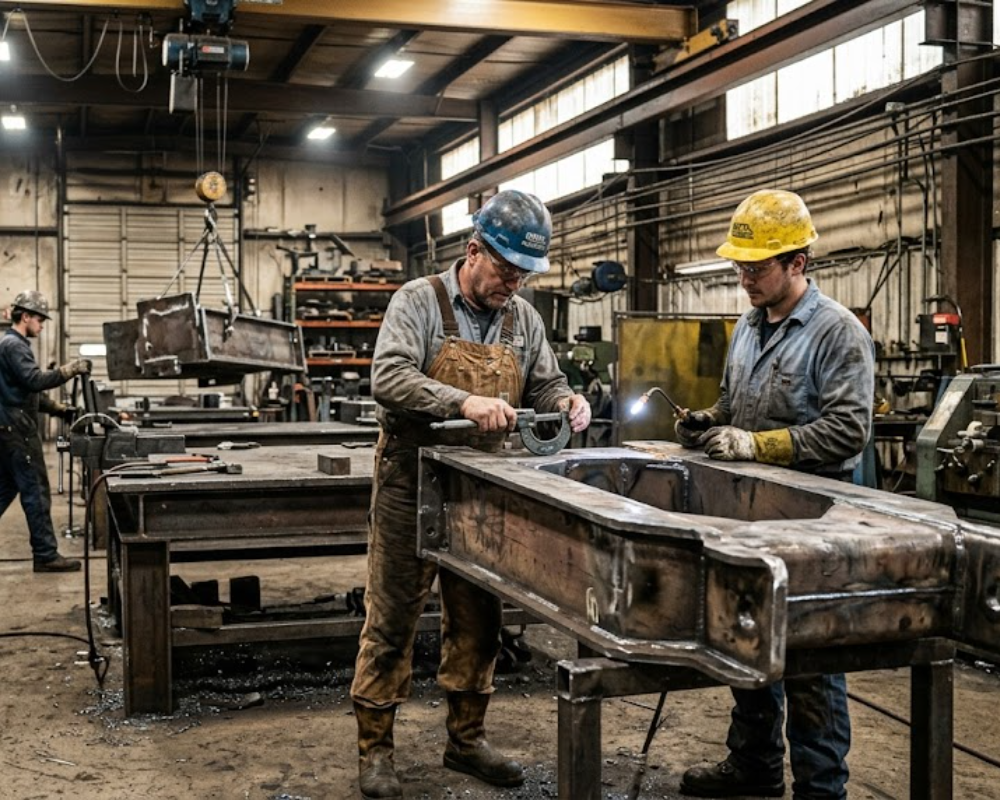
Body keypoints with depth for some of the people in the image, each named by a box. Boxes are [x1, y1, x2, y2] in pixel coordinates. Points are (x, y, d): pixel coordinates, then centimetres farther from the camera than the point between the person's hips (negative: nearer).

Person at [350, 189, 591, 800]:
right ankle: (375, 748, 16)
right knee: (392, 619, 3)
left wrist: (567, 401, -10)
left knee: (478, 621, 12)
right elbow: (388, 378, -22)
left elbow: (544, 384, 14)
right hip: (413, 484, -5)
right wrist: (464, 401, -35)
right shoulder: (419, 301, -10)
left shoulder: (523, 318, 7)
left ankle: (467, 739, 28)